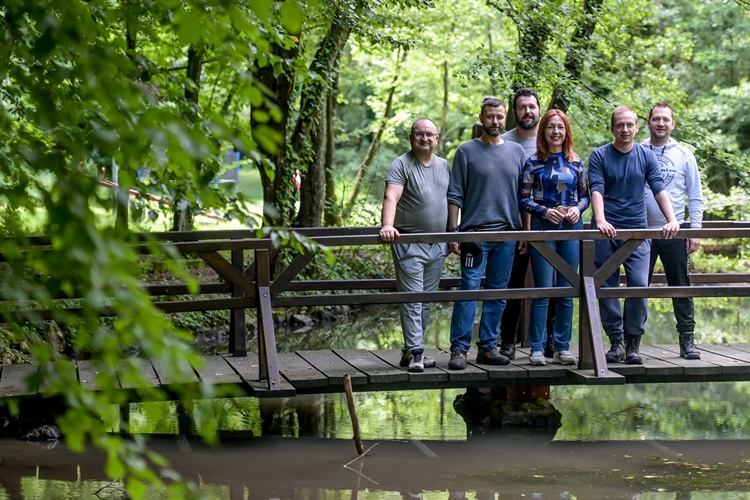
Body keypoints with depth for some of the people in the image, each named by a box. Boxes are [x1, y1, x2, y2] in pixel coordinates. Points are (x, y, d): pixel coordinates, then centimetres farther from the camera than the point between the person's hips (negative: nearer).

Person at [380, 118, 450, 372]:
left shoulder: (444, 166, 14)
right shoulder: (402, 165, -6)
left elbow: (452, 200, 21)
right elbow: (391, 197, -20)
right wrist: (387, 226, -37)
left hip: (437, 246, 6)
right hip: (409, 245, -6)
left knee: (426, 302, 8)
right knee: (412, 301, -8)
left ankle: (410, 351, 15)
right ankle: (415, 352, -9)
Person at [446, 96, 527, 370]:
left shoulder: (516, 152, 12)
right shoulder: (467, 151, 2)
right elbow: (455, 195, 1)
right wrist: (453, 231, -6)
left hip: (508, 234, 4)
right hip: (475, 232, -4)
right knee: (469, 290, -8)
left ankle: (488, 347, 14)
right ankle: (459, 349, -6)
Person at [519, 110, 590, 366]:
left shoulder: (575, 162, 9)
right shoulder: (534, 162, 1)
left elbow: (585, 195, 14)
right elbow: (523, 198, 0)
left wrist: (578, 209, -7)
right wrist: (544, 211, -14)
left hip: (572, 228, 3)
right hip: (543, 228, -3)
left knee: (567, 290, 4)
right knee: (543, 289, -4)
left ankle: (562, 347, 11)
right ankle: (537, 348, 0)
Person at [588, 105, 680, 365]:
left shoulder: (646, 156, 7)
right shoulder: (599, 156, 1)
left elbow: (659, 190, -1)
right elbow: (596, 190, -11)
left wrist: (672, 220, -16)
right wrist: (601, 220, -27)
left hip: (637, 229, 1)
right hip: (606, 230, -1)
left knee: (639, 285, -9)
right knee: (607, 287, 0)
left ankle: (633, 342, 1)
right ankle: (615, 340, 10)